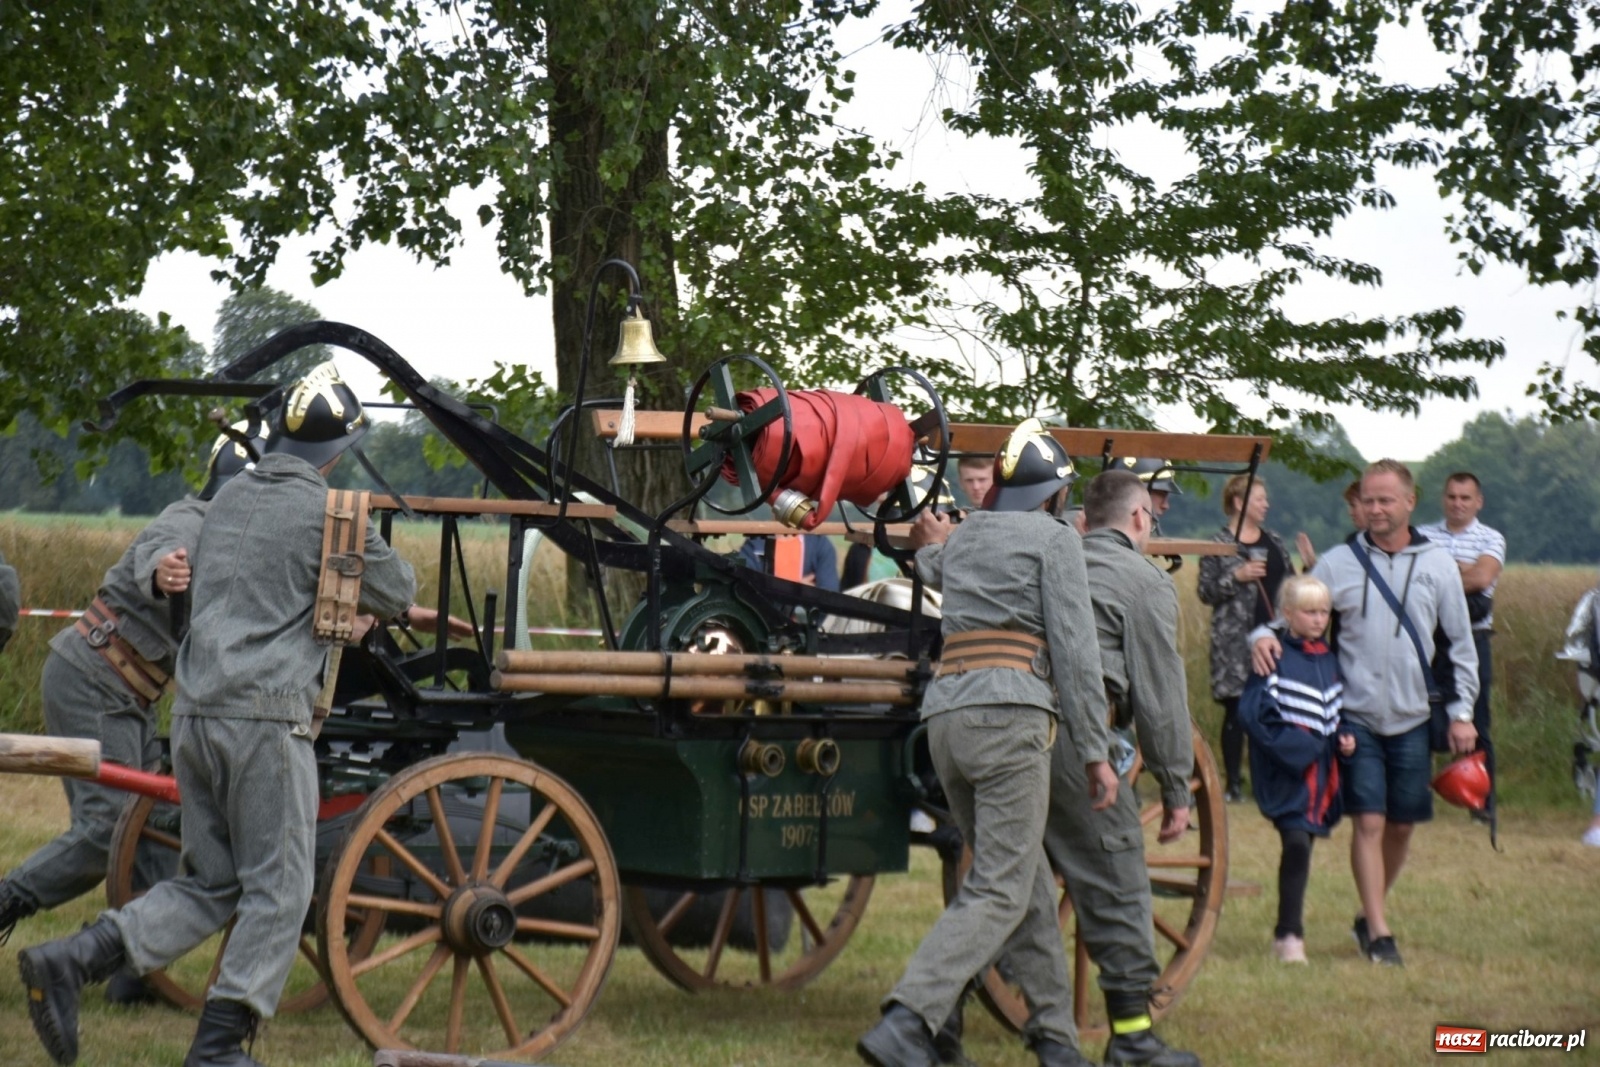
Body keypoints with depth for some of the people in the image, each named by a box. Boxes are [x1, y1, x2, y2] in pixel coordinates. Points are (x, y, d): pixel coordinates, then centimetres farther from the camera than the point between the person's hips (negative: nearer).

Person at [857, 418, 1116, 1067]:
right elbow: (1074, 649, -4)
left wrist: (932, 549, 65)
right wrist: (1095, 752, -2)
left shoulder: (963, 536, 20)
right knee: (1000, 891, -10)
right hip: (1010, 712, -7)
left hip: (945, 713, 7)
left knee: (1030, 882, 16)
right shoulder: (1055, 539, 3)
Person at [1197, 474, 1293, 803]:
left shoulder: (1275, 543, 15)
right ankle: (1233, 782, 3)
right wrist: (1236, 577, -18)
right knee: (1236, 710, -3)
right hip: (1235, 640, -5)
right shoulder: (1218, 544, -1)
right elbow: (1205, 592, -6)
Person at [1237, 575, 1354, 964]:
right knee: (1296, 842, -16)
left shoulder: (1330, 660, 13)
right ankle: (1289, 935, -10)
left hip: (1321, 771, 6)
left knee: (1303, 844, 9)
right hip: (1285, 772, -6)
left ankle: (1290, 927, 20)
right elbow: (1253, 712, -15)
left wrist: (1344, 739, 5)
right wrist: (1296, 746, -17)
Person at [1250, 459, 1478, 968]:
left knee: (1402, 825, 9)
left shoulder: (1437, 564, 3)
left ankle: (1369, 915, 28)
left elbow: (1459, 644, 8)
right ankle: (1379, 933, -3)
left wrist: (1461, 711, 3)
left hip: (1413, 718, 2)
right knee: (1369, 822, -8)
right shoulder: (1338, 562, 0)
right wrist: (1263, 635, -20)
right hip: (1357, 716, -2)